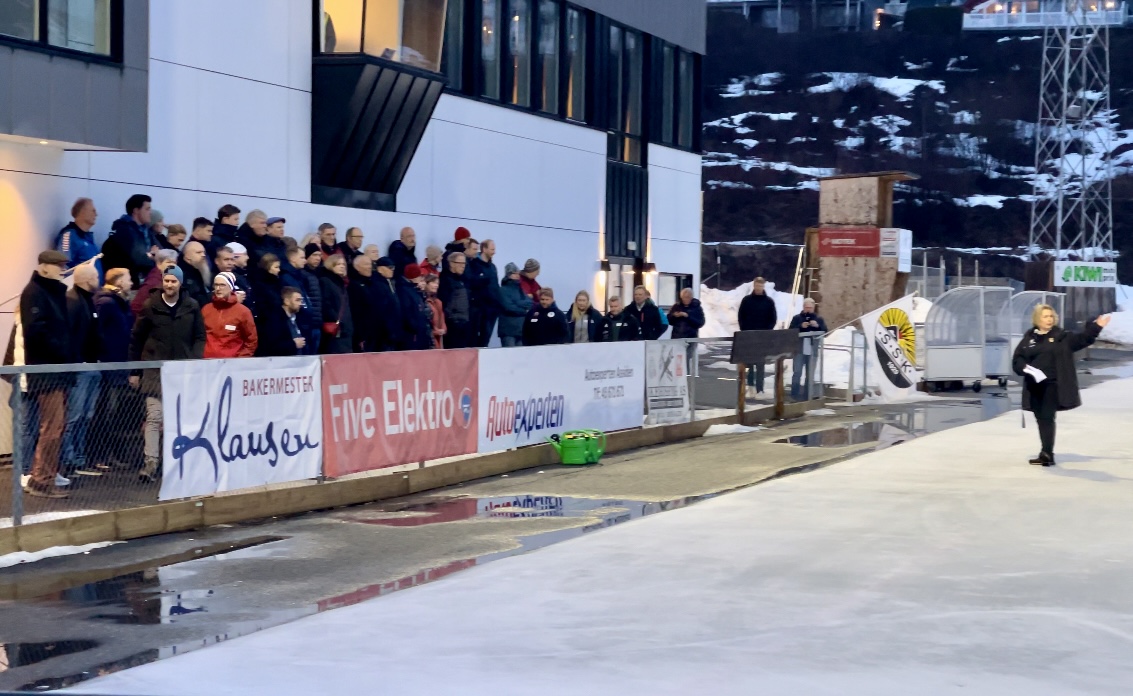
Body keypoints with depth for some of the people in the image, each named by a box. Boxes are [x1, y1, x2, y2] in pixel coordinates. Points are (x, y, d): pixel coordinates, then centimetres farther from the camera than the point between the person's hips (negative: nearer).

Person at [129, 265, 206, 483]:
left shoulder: (192, 307, 3)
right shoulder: (150, 306, 0)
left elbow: (200, 338, 9)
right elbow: (136, 339, 5)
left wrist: (195, 362, -5)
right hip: (155, 370, -2)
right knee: (154, 416, -10)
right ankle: (151, 463, -13)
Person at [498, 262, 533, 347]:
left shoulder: (520, 289, 19)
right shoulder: (503, 290, -2)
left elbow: (530, 303, 5)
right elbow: (509, 307, -12)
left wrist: (519, 304, -12)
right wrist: (525, 311, -3)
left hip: (522, 329, 6)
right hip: (509, 330, -6)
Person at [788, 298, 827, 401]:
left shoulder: (819, 319, 11)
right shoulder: (797, 318, 6)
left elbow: (825, 332, 2)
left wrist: (817, 326, -15)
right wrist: (801, 326, -18)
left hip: (812, 351, 2)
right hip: (799, 350, -2)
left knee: (810, 374, 6)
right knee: (797, 373, -8)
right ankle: (795, 395, -6)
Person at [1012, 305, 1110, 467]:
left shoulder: (1062, 336, 3)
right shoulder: (1028, 338, 9)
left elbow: (1082, 338, -7)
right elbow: (1017, 359, 8)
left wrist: (1096, 326, -20)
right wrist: (1025, 367, -13)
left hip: (1053, 385, -4)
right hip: (1034, 386, 4)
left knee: (1047, 417, -11)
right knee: (1041, 419, 9)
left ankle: (1047, 453, -12)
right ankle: (1047, 455, 19)